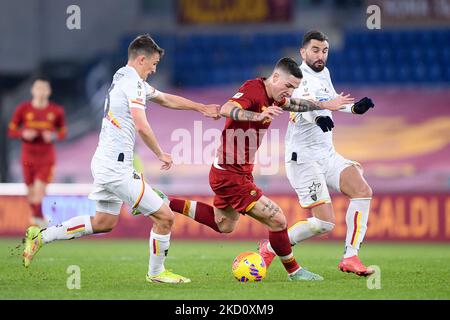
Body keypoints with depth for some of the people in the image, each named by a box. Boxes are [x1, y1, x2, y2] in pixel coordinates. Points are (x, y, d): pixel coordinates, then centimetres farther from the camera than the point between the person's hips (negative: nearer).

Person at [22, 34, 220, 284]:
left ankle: (41, 236, 21)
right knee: (164, 217, -3)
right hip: (116, 167, -10)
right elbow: (141, 125, -22)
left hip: (105, 162, 10)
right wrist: (161, 155, -9)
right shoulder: (133, 82, -14)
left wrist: (202, 108, 32)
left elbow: (166, 99, 29)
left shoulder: (124, 79, 18)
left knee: (104, 222, 23)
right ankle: (156, 272, 13)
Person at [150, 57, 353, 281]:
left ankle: (166, 203, 28)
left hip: (226, 172, 11)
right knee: (277, 220, -8)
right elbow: (226, 109, -39)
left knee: (223, 225, 28)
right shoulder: (253, 90, -21)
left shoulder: (272, 95, 6)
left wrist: (325, 105, 29)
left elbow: (294, 104, 29)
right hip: (231, 175, -11)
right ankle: (293, 271, 8)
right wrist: (258, 116, -52)